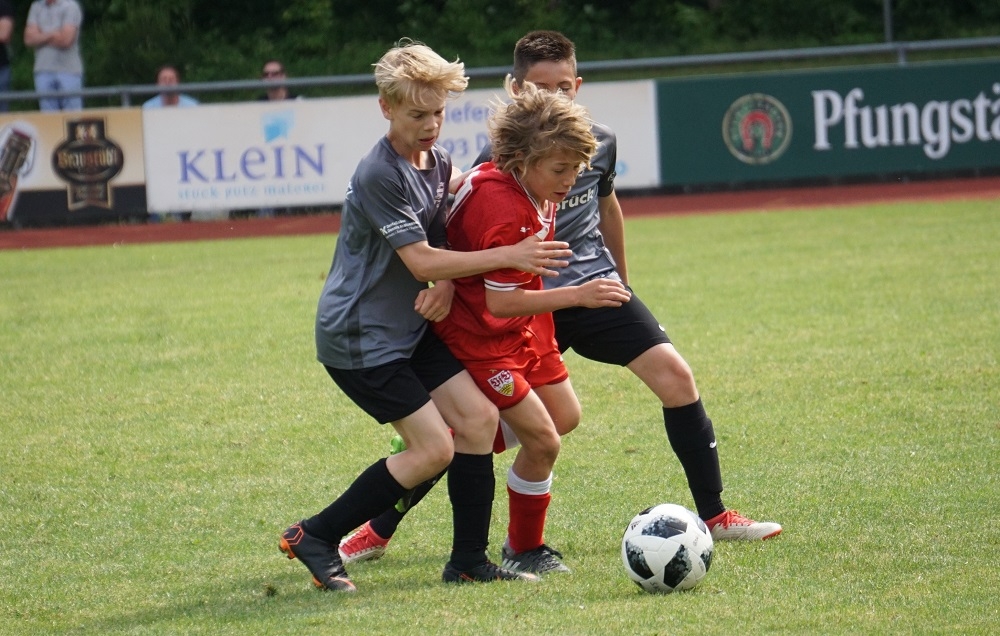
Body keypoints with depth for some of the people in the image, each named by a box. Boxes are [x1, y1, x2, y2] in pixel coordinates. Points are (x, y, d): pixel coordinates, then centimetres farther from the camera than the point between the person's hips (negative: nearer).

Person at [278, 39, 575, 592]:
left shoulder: (438, 162, 6)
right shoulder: (379, 176, -22)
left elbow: (443, 240, 16)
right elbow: (420, 260, -24)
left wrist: (447, 284, -7)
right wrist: (510, 256, -24)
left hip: (409, 327, 8)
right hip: (359, 335, -8)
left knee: (478, 416, -1)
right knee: (434, 447, -10)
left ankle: (469, 561, 7)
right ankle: (315, 537, 1)